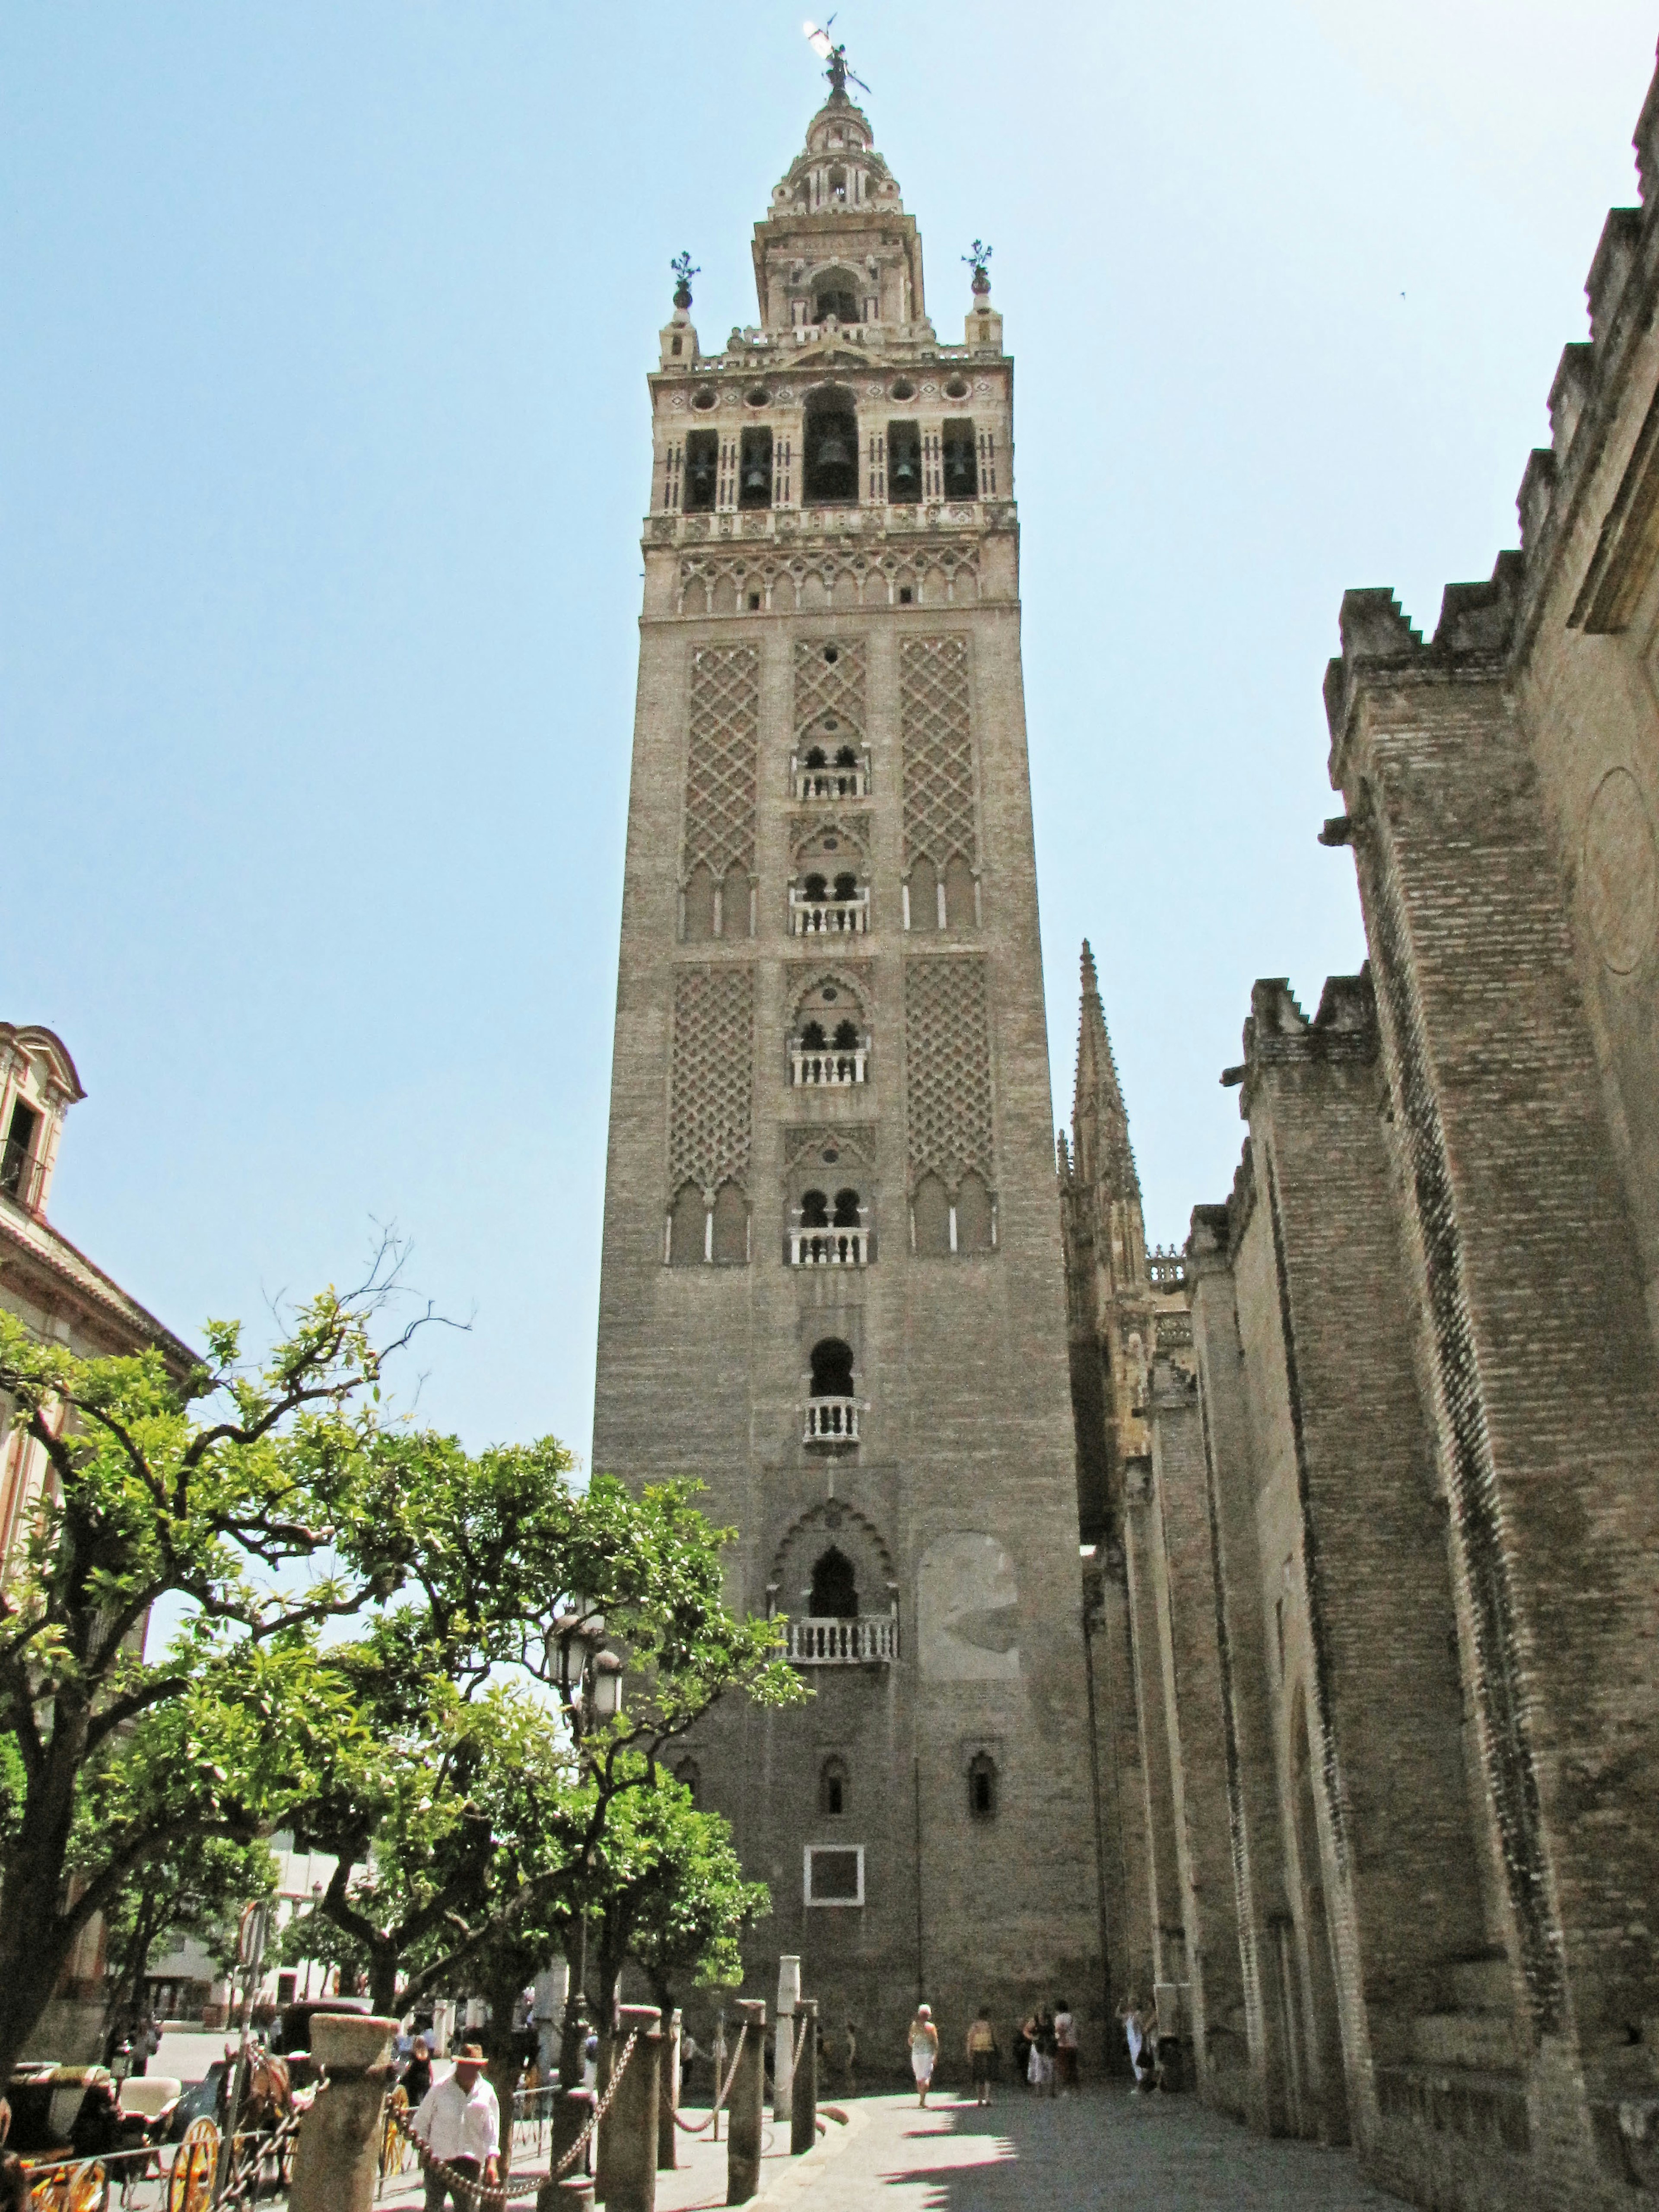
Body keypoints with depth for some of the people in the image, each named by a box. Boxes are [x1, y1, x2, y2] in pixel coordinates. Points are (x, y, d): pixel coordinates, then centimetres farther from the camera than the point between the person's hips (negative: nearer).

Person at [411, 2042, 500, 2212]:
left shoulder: (487, 2092, 6)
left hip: (470, 2161, 1)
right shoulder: (440, 2088, 2)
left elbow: (492, 2130, 7)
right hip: (437, 2159, -1)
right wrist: (423, 2142, -5)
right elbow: (421, 2121, 10)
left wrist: (492, 2162, -2)